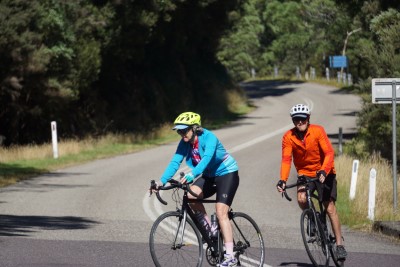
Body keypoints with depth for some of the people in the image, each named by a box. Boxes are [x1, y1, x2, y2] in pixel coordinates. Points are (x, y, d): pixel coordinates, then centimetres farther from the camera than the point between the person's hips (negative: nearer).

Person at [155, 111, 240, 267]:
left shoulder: (208, 138, -26)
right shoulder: (184, 143, -8)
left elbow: (206, 158, -42)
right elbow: (175, 162, -15)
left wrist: (190, 176, -57)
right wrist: (161, 181, -30)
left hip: (227, 173, -6)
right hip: (209, 176, 6)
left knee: (221, 212, -20)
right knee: (190, 195, -22)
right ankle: (208, 229, -2)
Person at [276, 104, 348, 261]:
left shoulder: (318, 131, -18)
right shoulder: (288, 137, -11)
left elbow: (329, 153, -24)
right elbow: (286, 160, -17)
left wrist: (324, 171, -40)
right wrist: (283, 180, -32)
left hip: (324, 173, -2)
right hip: (305, 173, 2)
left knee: (330, 207, -10)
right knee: (301, 199, -26)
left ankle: (339, 244, -4)